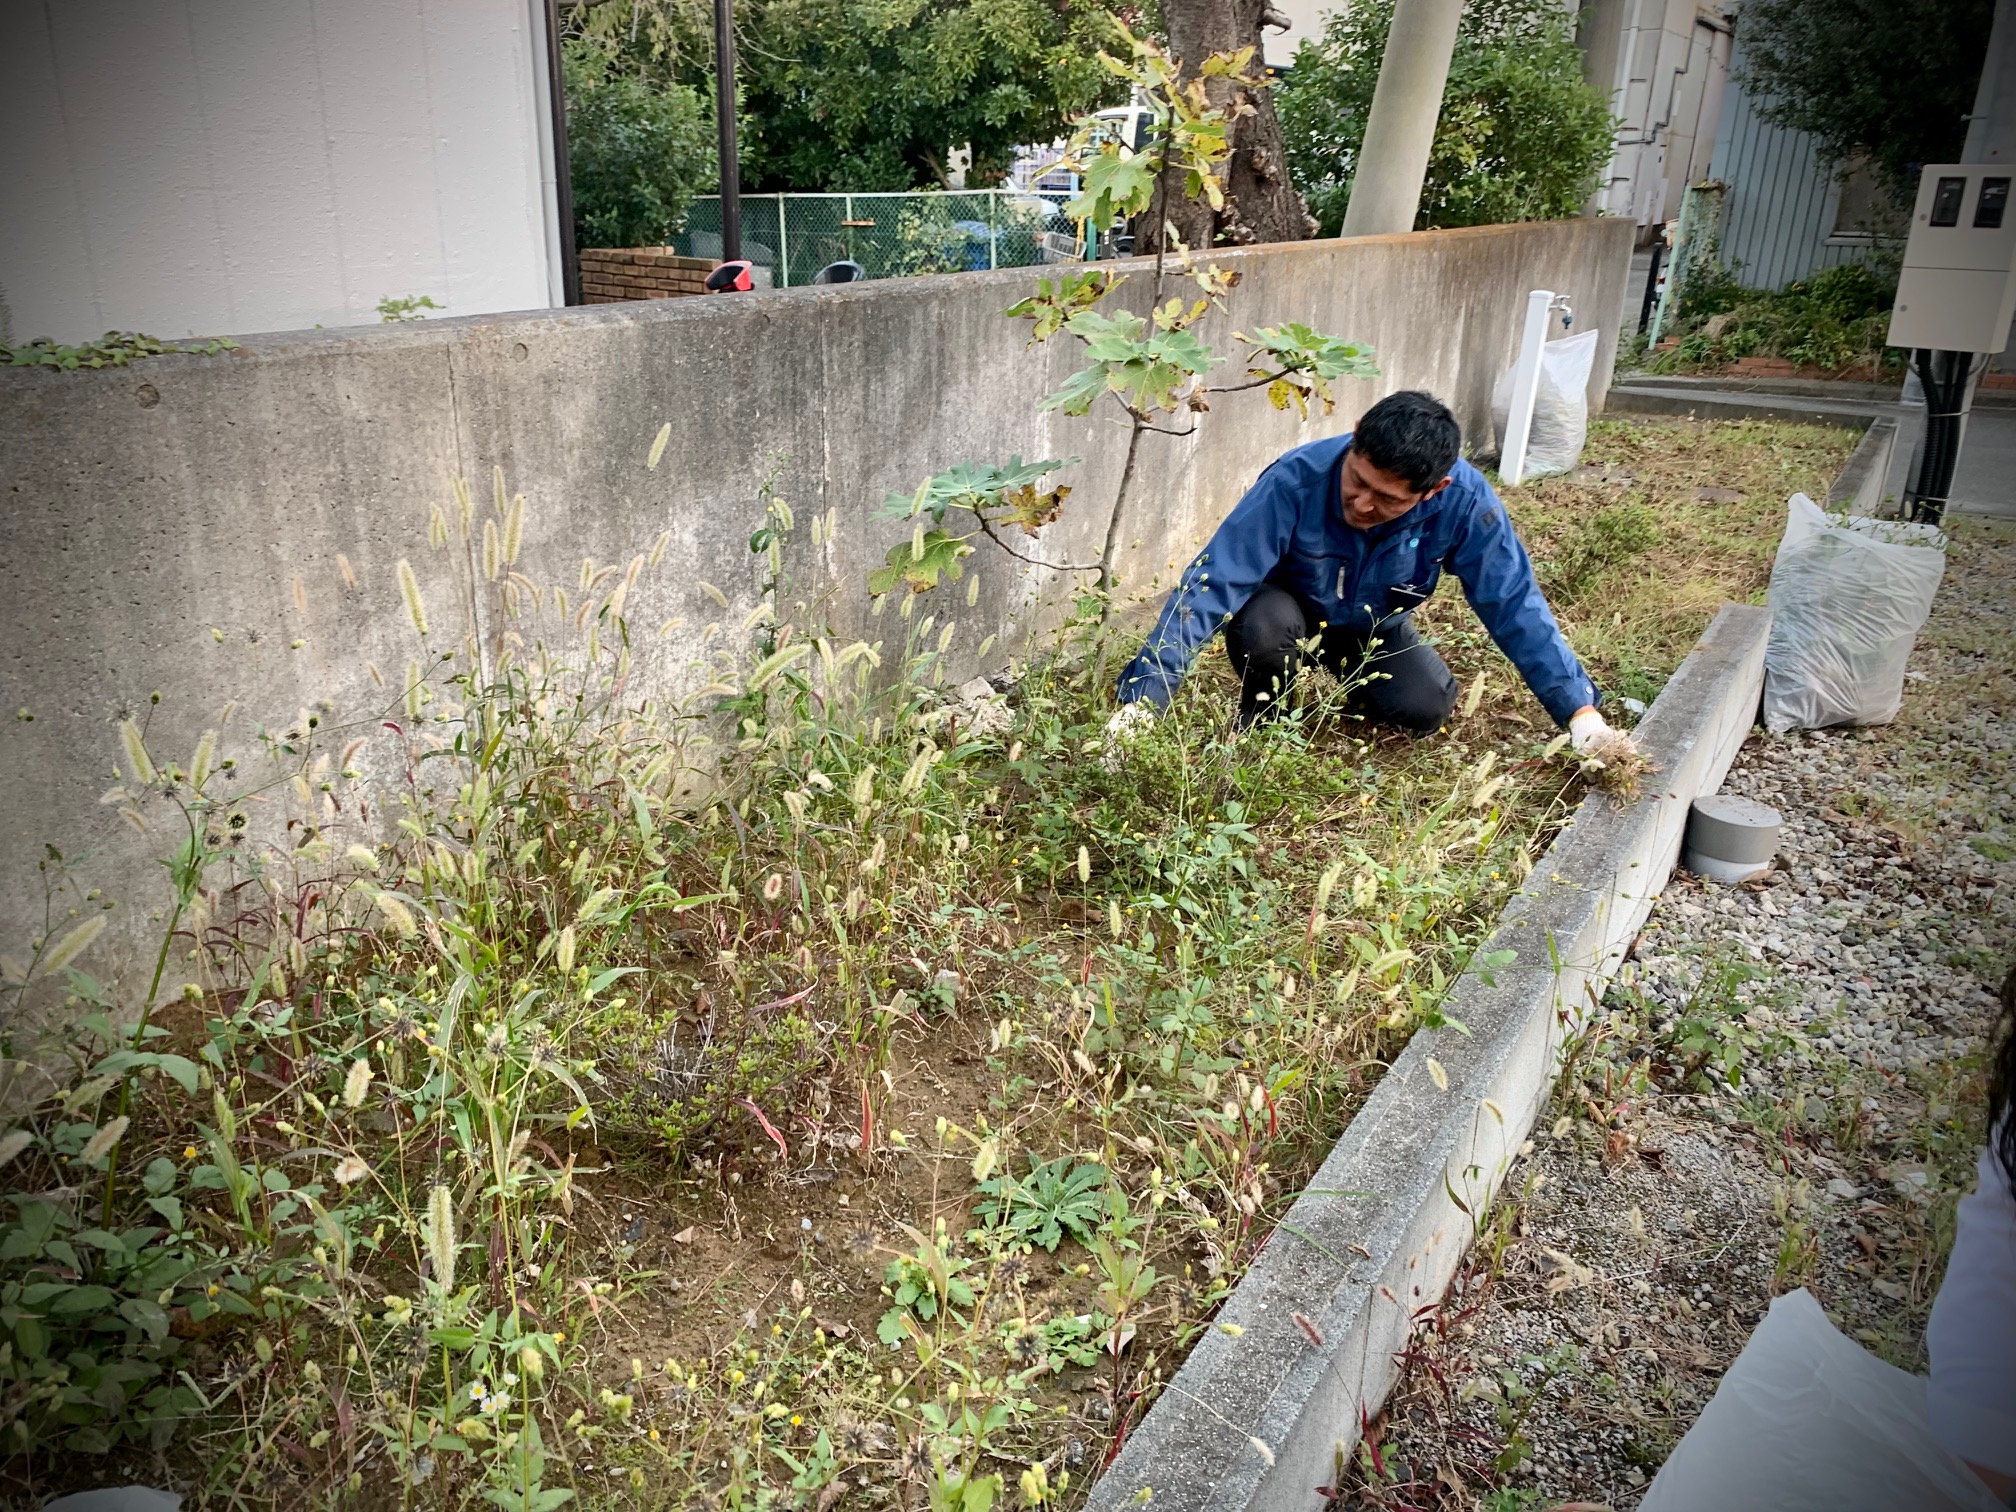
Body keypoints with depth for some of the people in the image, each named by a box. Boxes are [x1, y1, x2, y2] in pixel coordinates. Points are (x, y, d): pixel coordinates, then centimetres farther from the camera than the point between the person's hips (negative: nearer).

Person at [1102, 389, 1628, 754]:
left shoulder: (1464, 501, -30)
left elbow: (1514, 605, -21)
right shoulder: (1297, 480, -37)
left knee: (1424, 710, -19)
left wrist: (1580, 707, -25)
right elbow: (1213, 582, -39)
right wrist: (1143, 697, -46)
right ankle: (1259, 717, -2)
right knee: (1264, 625, -36)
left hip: (1375, 628, 3)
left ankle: (1350, 684, 16)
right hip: (1287, 609, -3)